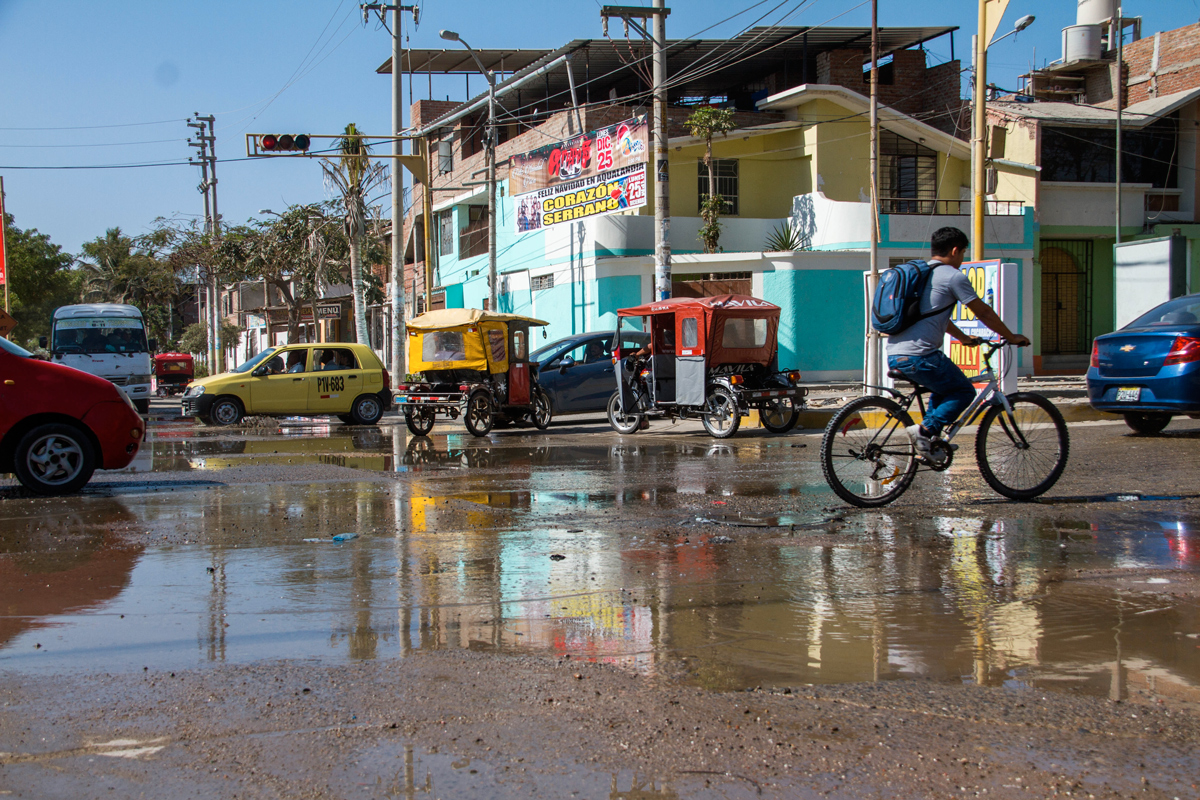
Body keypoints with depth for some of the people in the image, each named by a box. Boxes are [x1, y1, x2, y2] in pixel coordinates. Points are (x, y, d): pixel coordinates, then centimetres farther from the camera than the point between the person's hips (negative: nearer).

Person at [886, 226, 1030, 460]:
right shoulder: (953, 276, -4)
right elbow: (984, 313, 3)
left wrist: (964, 338, 45)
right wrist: (1011, 337, 16)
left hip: (894, 357, 9)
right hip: (918, 357, -8)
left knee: (944, 385, 28)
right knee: (964, 392, 8)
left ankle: (928, 440, 20)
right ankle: (925, 430, -9)